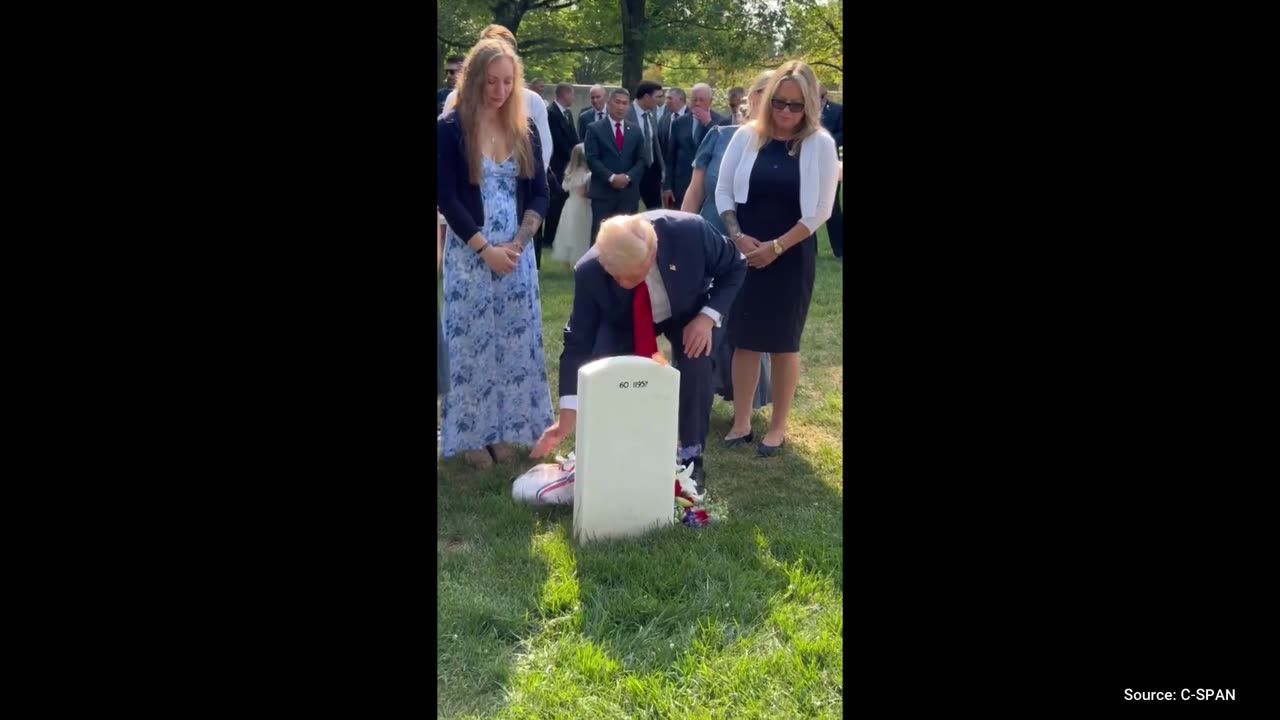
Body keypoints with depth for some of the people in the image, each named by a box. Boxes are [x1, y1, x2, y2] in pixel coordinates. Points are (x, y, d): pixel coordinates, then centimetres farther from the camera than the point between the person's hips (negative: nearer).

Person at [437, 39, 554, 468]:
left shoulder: (525, 129, 6)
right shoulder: (450, 128, -6)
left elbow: (539, 194, 6)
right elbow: (447, 198, -9)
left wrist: (518, 243, -8)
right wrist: (486, 249, -14)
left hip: (517, 252, 4)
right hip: (469, 253, -4)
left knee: (515, 341, 6)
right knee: (471, 341, 2)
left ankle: (505, 430, 17)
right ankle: (471, 434, 12)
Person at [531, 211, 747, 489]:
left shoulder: (691, 232, -38)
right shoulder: (589, 272, -36)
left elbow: (734, 268, -17)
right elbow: (578, 340, -28)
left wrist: (707, 316, -31)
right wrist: (567, 415, -32)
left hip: (689, 311, 0)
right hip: (624, 320, 0)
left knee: (696, 370, -23)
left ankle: (690, 455, -2)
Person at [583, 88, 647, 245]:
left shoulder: (635, 131, 15)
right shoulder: (594, 129, 3)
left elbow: (641, 160, 8)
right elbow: (592, 159, -6)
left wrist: (628, 177, -11)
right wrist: (611, 177, -17)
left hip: (629, 192, 3)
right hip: (603, 192, -3)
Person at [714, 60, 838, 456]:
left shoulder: (820, 144, -6)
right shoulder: (747, 136, 0)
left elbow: (819, 211, -8)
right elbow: (723, 191, 4)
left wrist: (775, 246, -12)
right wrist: (738, 236, -9)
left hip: (791, 257, -2)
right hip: (744, 253, 2)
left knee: (784, 342, 6)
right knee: (744, 340, 6)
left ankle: (778, 427, 19)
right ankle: (741, 422, 18)